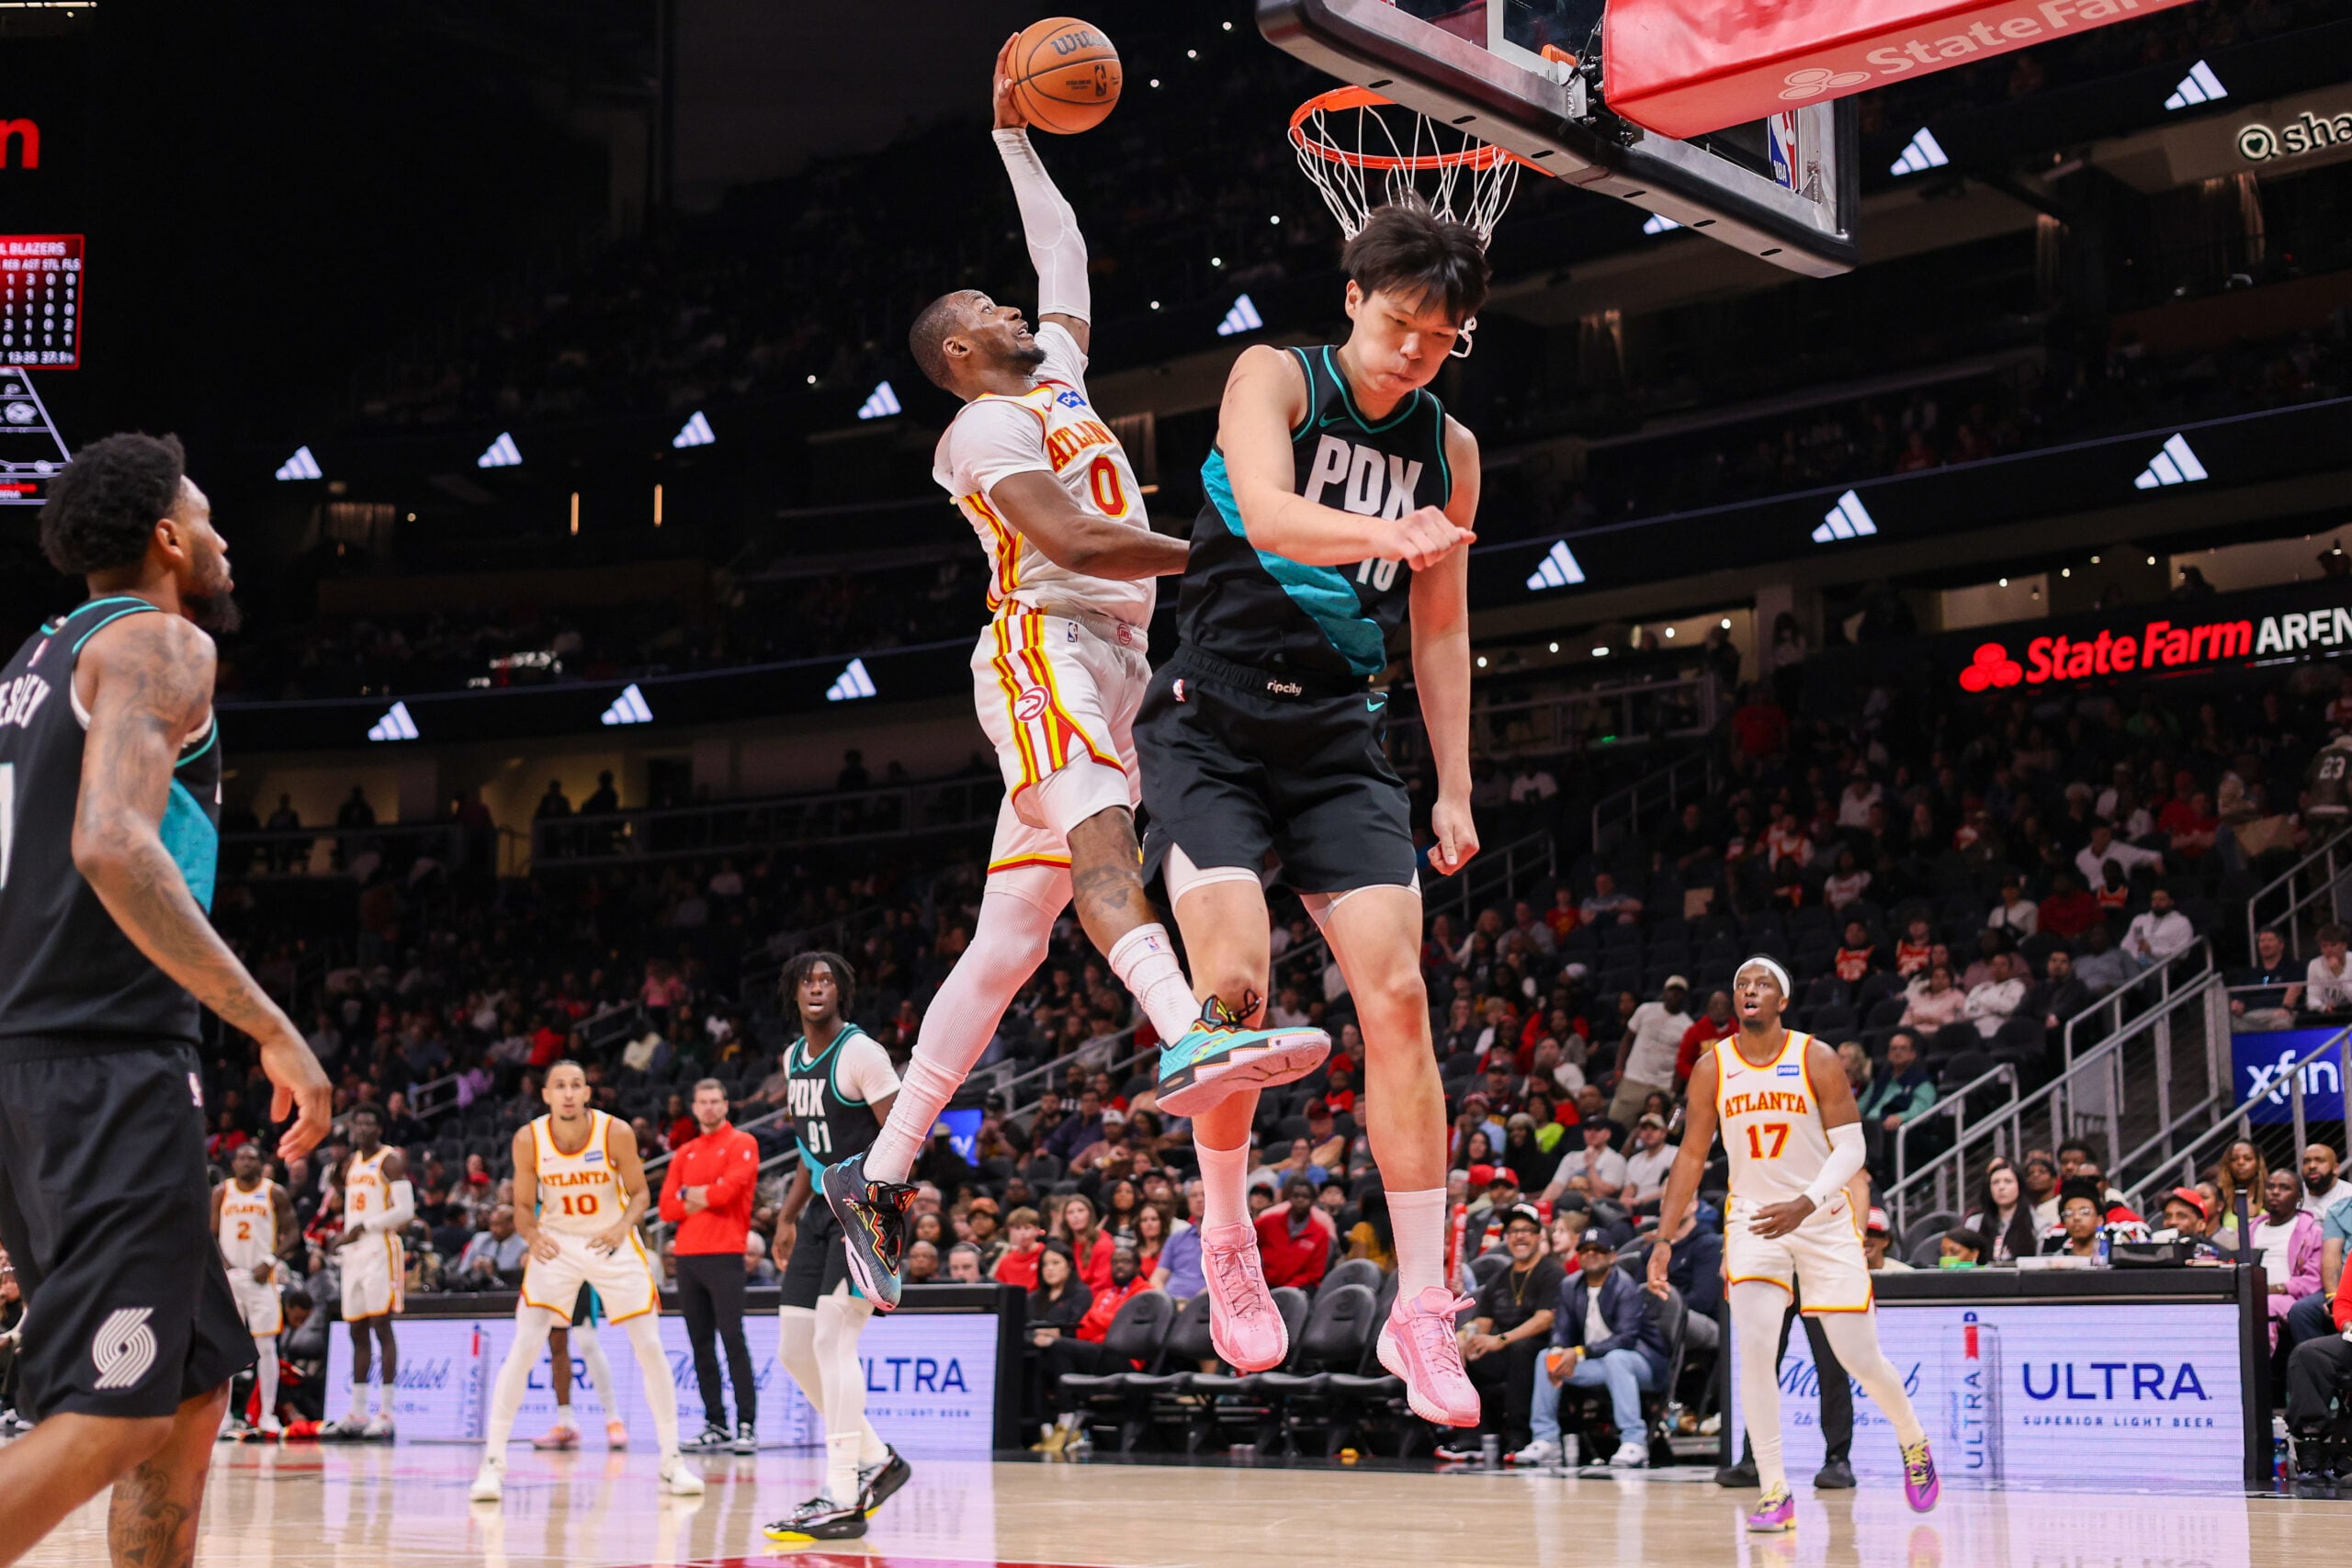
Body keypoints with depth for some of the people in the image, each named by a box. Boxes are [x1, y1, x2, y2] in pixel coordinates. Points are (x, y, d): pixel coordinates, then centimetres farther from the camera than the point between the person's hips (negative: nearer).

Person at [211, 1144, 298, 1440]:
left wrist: (270, 1261, -13)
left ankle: (268, 1416, 0)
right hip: (228, 1275, 2)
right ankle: (223, 1414, 6)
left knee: (265, 1346, -3)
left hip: (262, 1276, -2)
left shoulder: (274, 1193, 1)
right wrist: (223, 1263, -8)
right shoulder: (221, 1193, 7)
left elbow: (293, 1232, 1)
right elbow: (210, 1234, 8)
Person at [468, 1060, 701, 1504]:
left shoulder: (616, 1132, -18)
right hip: (556, 1244, 0)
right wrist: (532, 1234, -26)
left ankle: (671, 1462, 9)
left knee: (650, 1347, -3)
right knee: (525, 1347, -12)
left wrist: (623, 1226, -27)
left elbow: (639, 1192, -6)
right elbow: (524, 1206, -4)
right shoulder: (529, 1139, -14)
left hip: (613, 1243, 0)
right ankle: (492, 1463, -6)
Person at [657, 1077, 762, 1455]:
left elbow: (728, 1189, -13)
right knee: (701, 1345, 6)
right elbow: (667, 1207, 10)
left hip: (724, 1255, -6)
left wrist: (692, 1194, 2)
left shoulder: (742, 1144, 1)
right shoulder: (684, 1155, 18)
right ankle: (715, 1426, 10)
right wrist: (700, 1199, -6)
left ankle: (747, 1425, -11)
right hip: (687, 1254, 6)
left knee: (732, 1339, -10)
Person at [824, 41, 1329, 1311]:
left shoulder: (1057, 376, 25)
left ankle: (880, 1175, 6)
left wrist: (1012, 138, 40)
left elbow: (1065, 255, 39)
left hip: (1109, 661, 9)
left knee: (1010, 939, 4)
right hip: (1046, 648, -9)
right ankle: (1188, 1036, -63)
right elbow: (1070, 538, -17)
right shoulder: (984, 425, -2)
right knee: (1093, 826, -36)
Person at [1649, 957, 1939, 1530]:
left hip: (1823, 1218, -1)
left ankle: (1914, 1443, 31)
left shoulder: (1816, 1059, -8)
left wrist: (1804, 1205, -26)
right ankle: (1775, 1492, -9)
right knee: (1754, 1348, -17)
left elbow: (1851, 1147, -10)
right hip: (1752, 1218, 2)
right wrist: (1664, 1237, 0)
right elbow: (1692, 1156, 6)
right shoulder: (1713, 1069, -1)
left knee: (1860, 1356, 1)